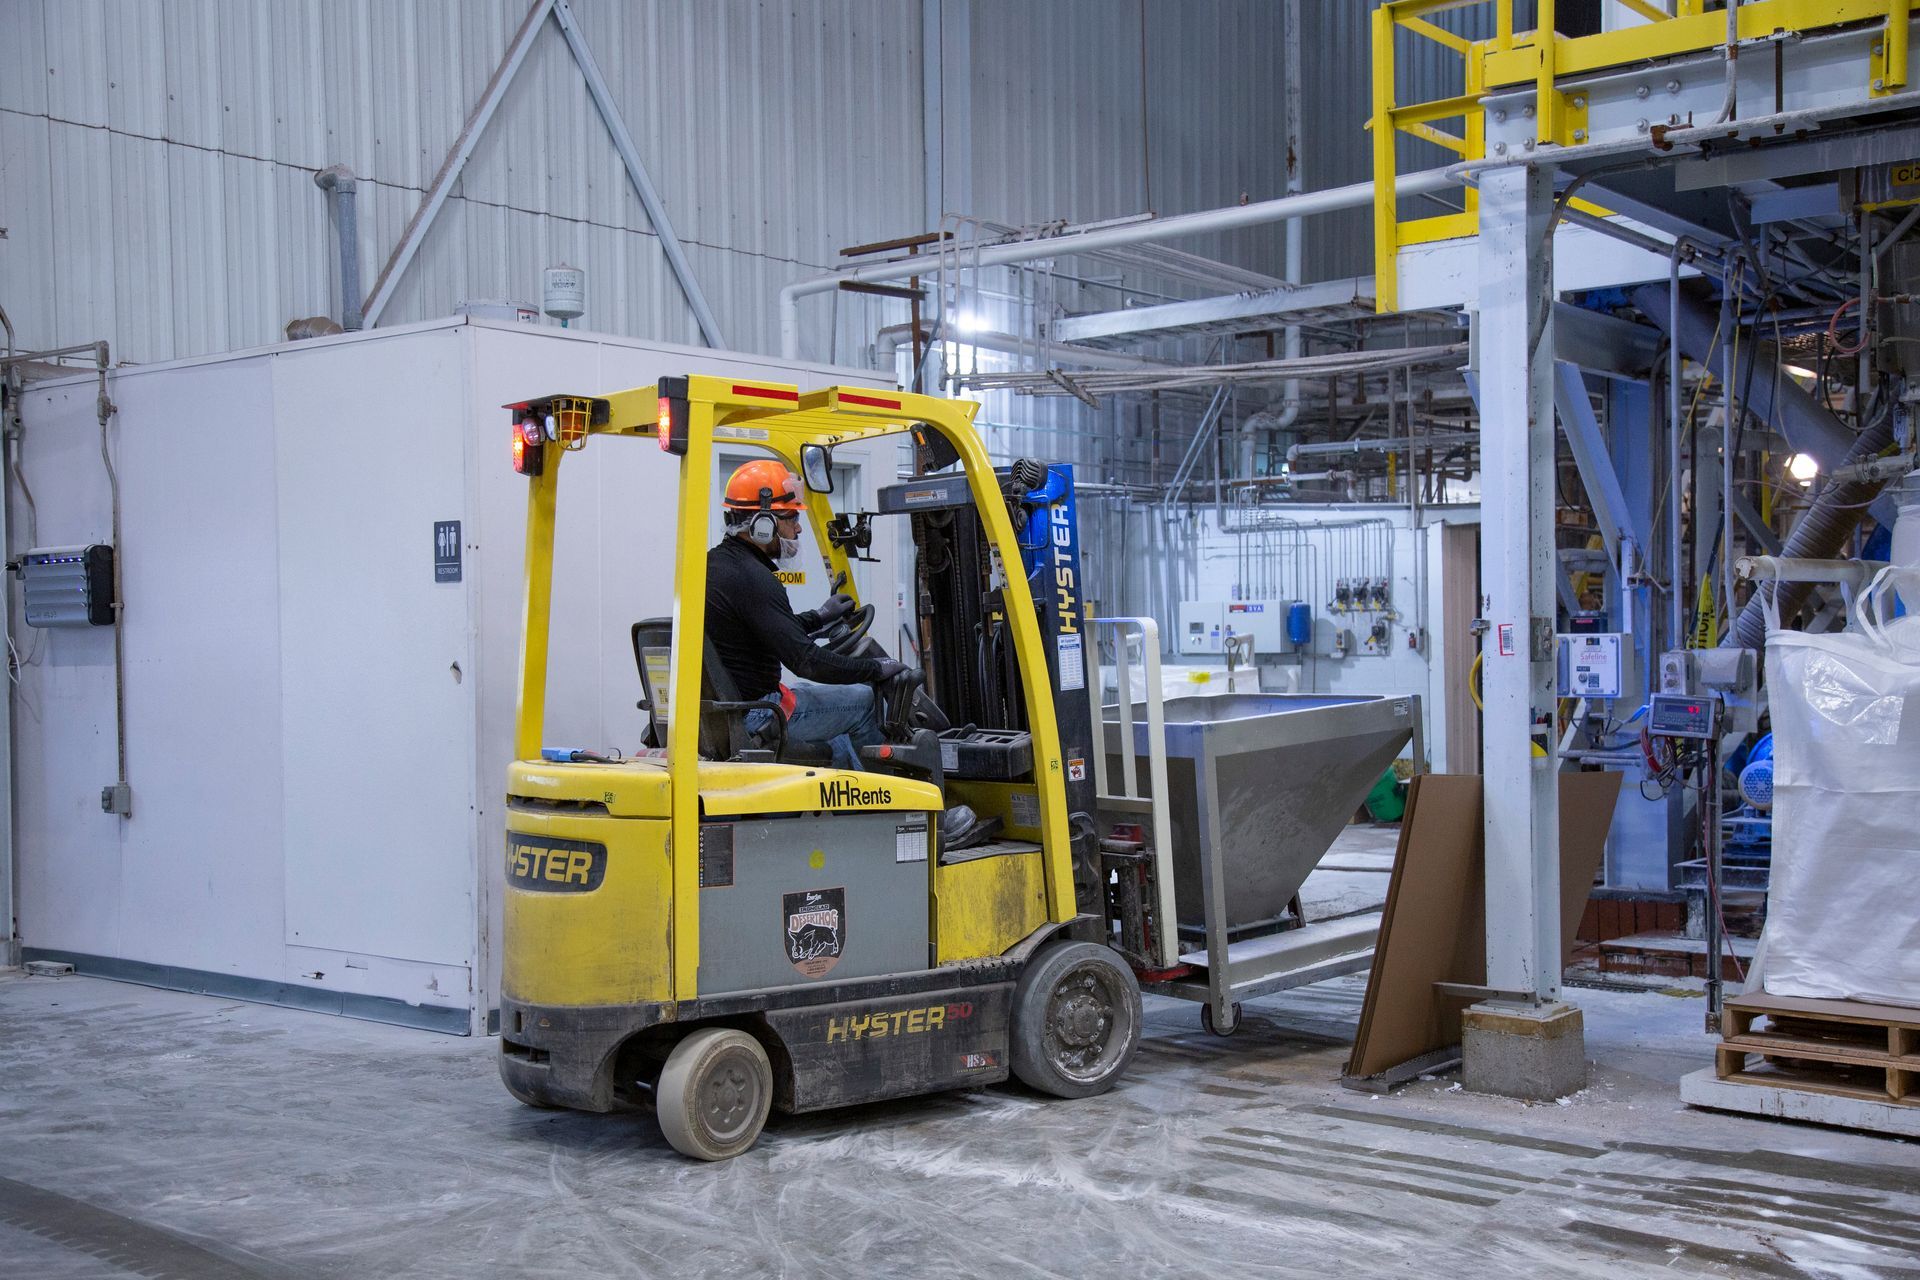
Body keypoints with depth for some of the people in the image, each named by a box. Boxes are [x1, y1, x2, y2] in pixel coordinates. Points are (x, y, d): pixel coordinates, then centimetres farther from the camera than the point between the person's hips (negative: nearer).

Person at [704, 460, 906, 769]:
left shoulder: (714, 563, 10)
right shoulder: (752, 578, -22)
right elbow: (805, 660, -25)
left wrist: (819, 617, 31)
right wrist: (876, 669, -13)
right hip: (755, 717, -10)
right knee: (863, 700, 6)